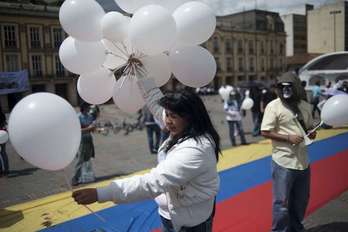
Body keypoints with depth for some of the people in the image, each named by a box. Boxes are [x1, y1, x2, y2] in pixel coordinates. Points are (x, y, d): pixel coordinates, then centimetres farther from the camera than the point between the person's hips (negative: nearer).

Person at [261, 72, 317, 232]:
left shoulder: (305, 106, 6)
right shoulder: (273, 106, -12)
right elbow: (265, 132, -14)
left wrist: (312, 133, -4)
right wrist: (288, 138, -23)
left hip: (303, 161, 6)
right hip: (283, 163, -6)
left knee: (301, 201, 22)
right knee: (282, 202, 4)